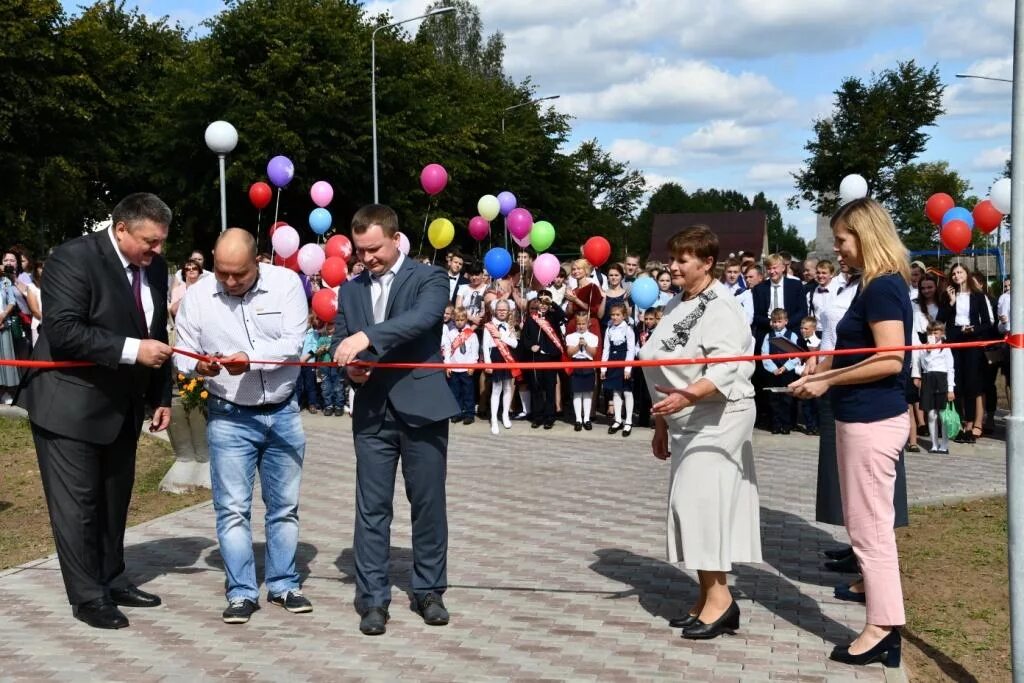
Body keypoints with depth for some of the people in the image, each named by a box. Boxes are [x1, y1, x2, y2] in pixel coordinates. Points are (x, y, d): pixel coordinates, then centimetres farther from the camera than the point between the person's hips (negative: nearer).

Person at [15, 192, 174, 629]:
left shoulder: (154, 266, 4)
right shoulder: (74, 258, -18)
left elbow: (156, 334, 12)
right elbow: (64, 332, -26)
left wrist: (161, 397, 8)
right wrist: (131, 350, -30)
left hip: (122, 406, 7)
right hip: (71, 405, -7)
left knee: (115, 501, 16)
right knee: (77, 505, 0)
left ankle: (112, 582, 28)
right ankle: (88, 597, 10)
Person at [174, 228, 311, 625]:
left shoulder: (286, 283, -8)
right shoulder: (196, 296, -4)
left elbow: (293, 343, -15)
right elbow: (183, 354, 0)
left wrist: (250, 359, -30)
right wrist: (199, 366, -23)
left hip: (283, 413, 1)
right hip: (229, 417, 0)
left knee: (284, 505, 11)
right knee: (232, 508, -1)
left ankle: (283, 585, 24)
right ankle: (241, 592, 9)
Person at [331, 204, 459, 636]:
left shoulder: (429, 279, -2)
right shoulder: (350, 290, 13)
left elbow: (421, 319, -21)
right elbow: (340, 342, 13)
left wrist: (367, 337, -33)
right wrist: (348, 366, -10)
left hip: (421, 408, -3)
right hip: (372, 413, 3)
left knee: (428, 505, 6)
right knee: (371, 509, 3)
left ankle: (428, 591, 20)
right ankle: (373, 598, 11)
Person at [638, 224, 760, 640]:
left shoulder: (722, 308, -14)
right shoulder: (678, 306, 13)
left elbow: (724, 372, -26)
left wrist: (686, 397, -40)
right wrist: (662, 423, 17)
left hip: (718, 419, -9)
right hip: (688, 422, 9)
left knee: (699, 500, -13)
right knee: (690, 502, 9)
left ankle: (719, 597, -5)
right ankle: (708, 597, 18)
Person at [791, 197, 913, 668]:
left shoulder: (883, 286, -16)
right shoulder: (877, 285, 13)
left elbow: (890, 360, -22)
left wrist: (828, 381, -16)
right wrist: (825, 375, 8)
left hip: (872, 420, -10)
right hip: (863, 417, 10)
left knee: (871, 526, -4)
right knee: (867, 524, 14)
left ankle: (884, 628, 4)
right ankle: (884, 623, 21)